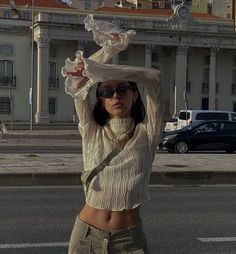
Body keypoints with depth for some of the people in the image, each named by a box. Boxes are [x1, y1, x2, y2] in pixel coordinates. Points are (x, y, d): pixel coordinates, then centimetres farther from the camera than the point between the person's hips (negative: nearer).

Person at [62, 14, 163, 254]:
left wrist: (98, 70, -20)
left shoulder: (146, 135, -5)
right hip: (86, 234, 1)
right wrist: (110, 48, -12)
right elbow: (77, 83, -8)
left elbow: (153, 77, -17)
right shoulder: (92, 132, 1)